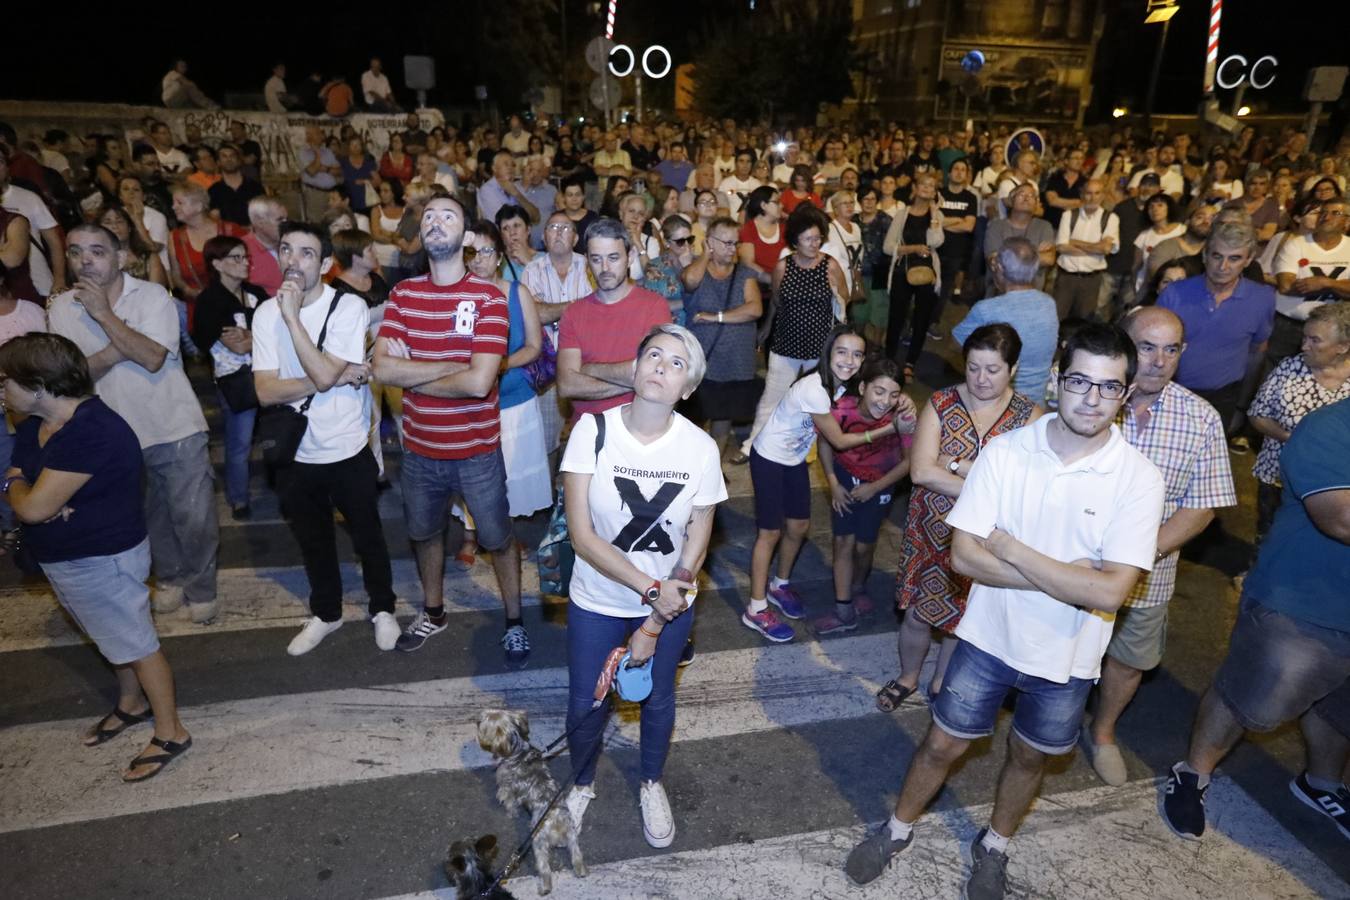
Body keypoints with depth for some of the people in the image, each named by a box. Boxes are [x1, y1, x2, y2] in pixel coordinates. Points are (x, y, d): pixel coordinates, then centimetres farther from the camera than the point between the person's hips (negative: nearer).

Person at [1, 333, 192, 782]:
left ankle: (171, 733, 18)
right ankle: (132, 705, 46)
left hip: (103, 560, -10)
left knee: (137, 644, 4)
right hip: (65, 558, 10)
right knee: (113, 637, 25)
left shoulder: (91, 431, -29)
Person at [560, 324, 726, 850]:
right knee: (584, 705, 14)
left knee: (657, 700, 21)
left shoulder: (700, 448, -16)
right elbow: (581, 534, -20)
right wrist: (651, 589, -23)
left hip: (671, 605, 1)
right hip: (597, 603, 0)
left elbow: (696, 549, -9)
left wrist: (655, 626, -9)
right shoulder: (593, 430, -18)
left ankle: (651, 784, 51)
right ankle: (583, 784, 47)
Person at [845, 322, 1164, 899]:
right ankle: (898, 829, 42)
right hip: (989, 636, 0)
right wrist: (1064, 576, -22)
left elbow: (1109, 593, -24)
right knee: (943, 744, 15)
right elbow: (964, 555, -17)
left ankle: (994, 846, 50)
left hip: (1067, 656, 0)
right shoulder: (1004, 451, -14)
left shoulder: (1138, 479, -16)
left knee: (1029, 758, 22)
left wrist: (1013, 551, -21)